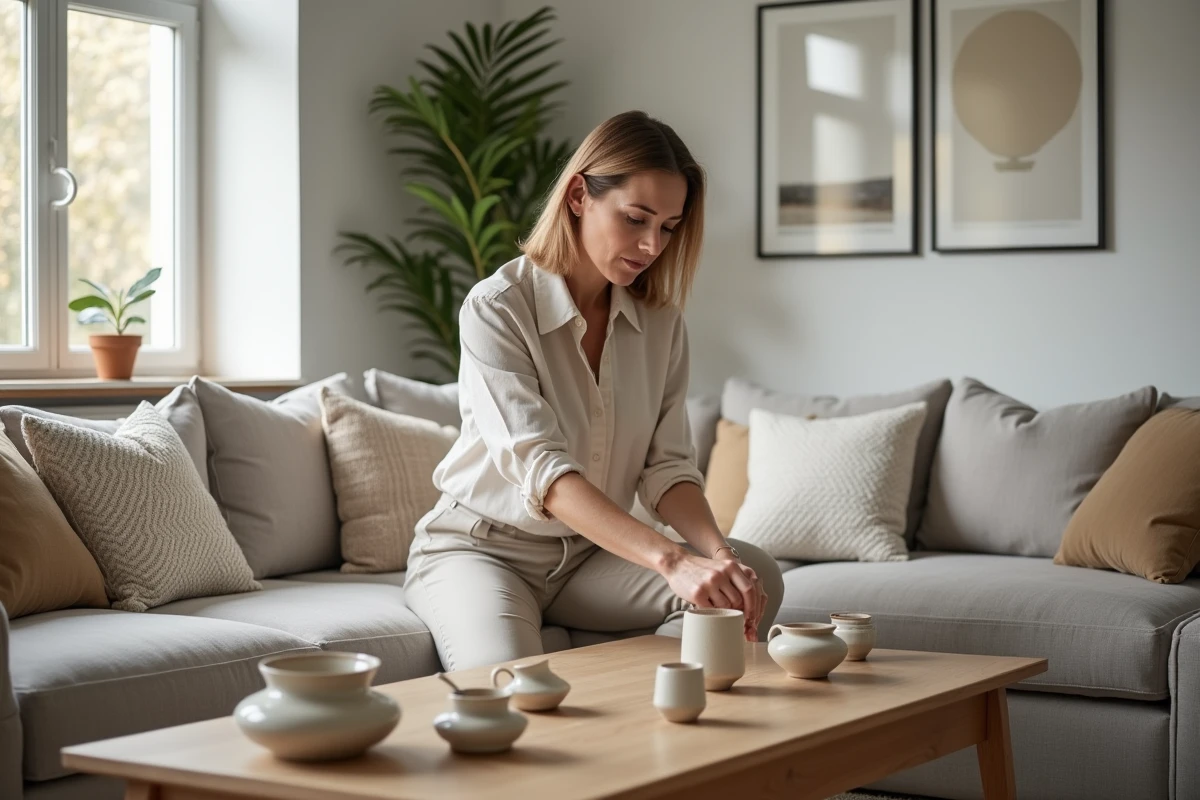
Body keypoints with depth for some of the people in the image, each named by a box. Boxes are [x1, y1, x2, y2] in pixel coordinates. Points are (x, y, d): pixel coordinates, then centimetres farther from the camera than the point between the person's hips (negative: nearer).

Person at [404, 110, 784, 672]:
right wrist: (671, 561, -42)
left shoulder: (660, 321, 3)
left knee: (754, 575, -19)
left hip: (590, 556, 6)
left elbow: (666, 466, -2)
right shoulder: (496, 309, -17)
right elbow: (540, 467, -29)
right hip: (481, 547, -5)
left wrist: (717, 552, -25)